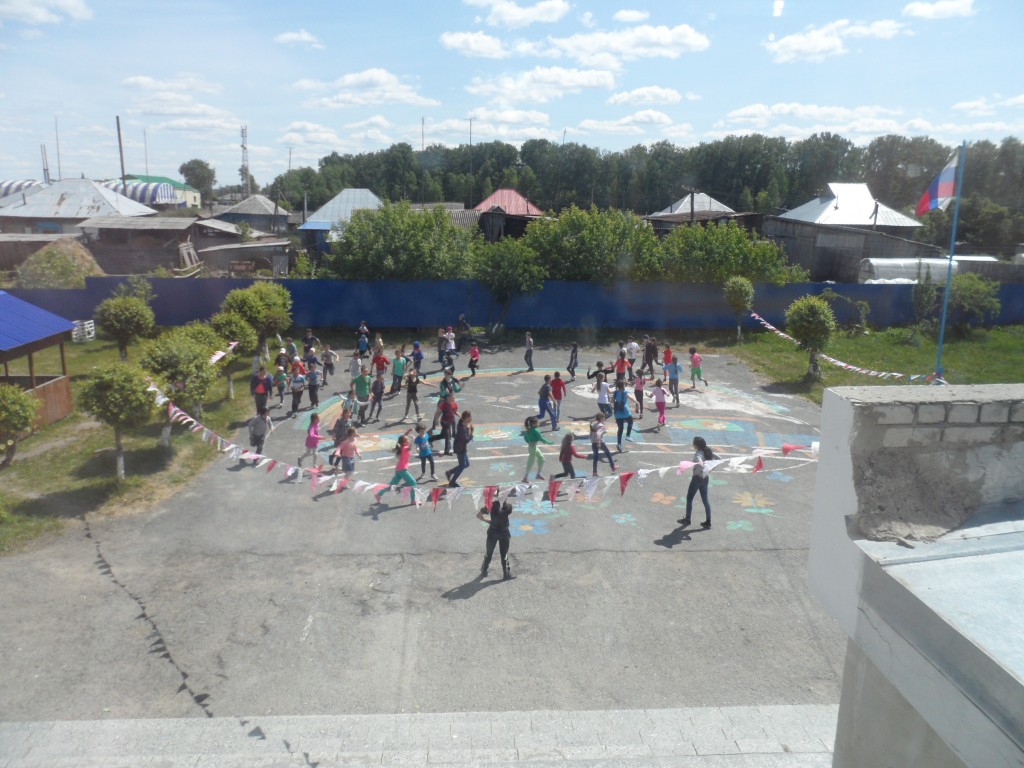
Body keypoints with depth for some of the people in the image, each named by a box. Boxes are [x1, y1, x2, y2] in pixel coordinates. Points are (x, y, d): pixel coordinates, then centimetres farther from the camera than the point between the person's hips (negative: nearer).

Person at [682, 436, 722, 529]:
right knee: (705, 500, 13)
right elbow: (720, 459, 7)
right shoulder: (708, 452, 3)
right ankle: (708, 522, 15)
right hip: (706, 478, 7)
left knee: (689, 498, 9)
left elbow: (700, 464, -37)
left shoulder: (698, 454, -20)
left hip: (697, 477, -7)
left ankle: (687, 519, 18)